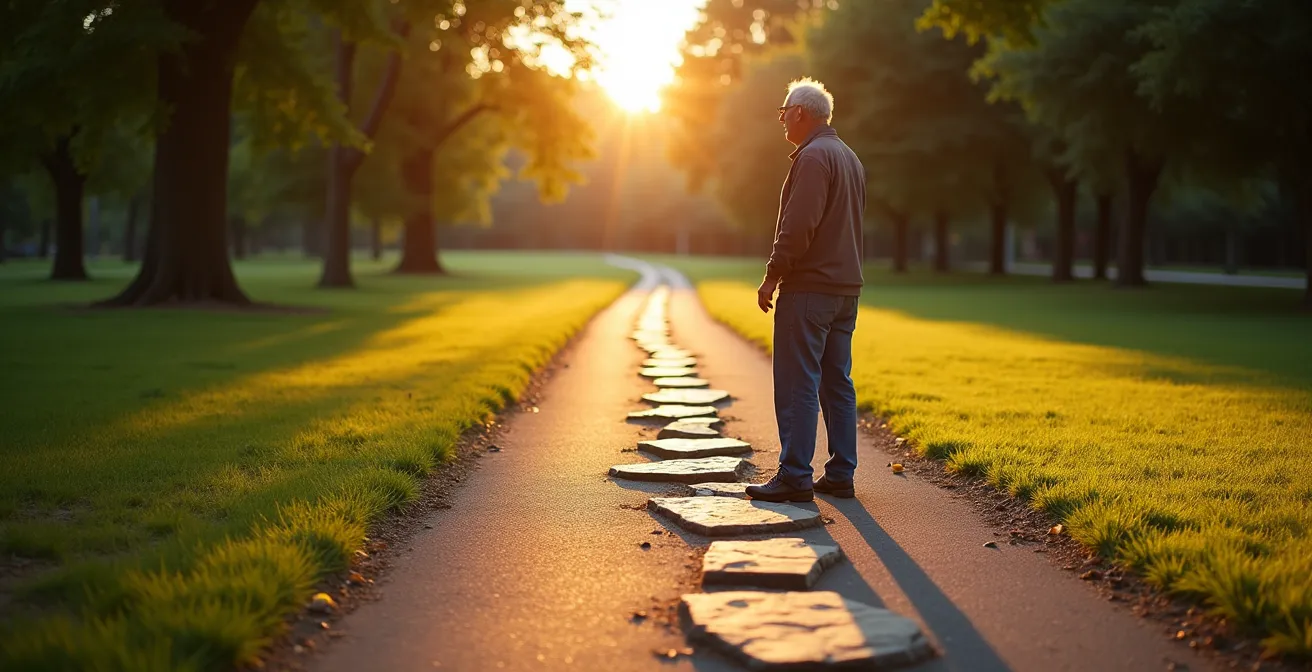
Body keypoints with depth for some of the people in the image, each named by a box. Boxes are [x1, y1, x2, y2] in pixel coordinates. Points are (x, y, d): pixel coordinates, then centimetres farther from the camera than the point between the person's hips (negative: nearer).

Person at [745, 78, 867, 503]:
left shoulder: (813, 156, -12)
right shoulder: (850, 158, 19)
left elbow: (798, 225, -20)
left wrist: (773, 276, -14)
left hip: (810, 288, -10)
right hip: (847, 287, 10)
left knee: (797, 384, -7)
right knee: (837, 382, 10)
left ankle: (795, 477, -7)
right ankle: (840, 475, 13)